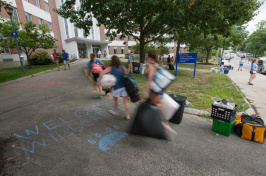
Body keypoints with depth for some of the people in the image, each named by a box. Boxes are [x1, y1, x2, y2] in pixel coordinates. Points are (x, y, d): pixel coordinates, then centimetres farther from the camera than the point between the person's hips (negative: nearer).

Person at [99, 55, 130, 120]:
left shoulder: (110, 68, -2)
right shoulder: (123, 67, 4)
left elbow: (102, 72, -15)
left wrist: (101, 79, -2)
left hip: (117, 86, -2)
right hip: (124, 86, 2)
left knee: (115, 99, 23)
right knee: (125, 100, 8)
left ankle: (115, 111, 43)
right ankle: (127, 115, 15)